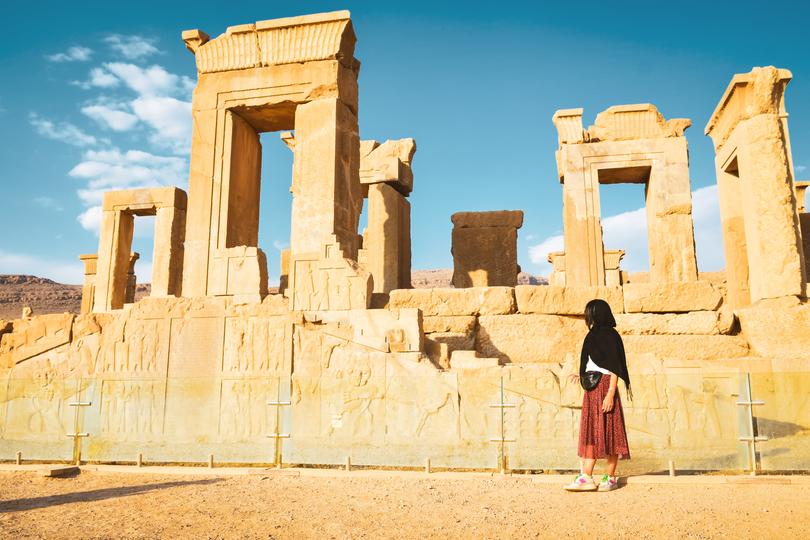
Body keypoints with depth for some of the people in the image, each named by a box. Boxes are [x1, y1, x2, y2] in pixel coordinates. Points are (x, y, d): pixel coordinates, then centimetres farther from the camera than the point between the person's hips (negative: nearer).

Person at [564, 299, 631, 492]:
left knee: (607, 432, -2)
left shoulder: (609, 336, -10)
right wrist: (583, 375, 31)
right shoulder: (594, 335, 16)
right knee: (591, 431, 5)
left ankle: (611, 478, 6)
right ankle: (586, 476, 6)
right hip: (593, 389, 9)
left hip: (604, 387, -9)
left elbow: (615, 368, -15)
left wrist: (610, 394, -21)